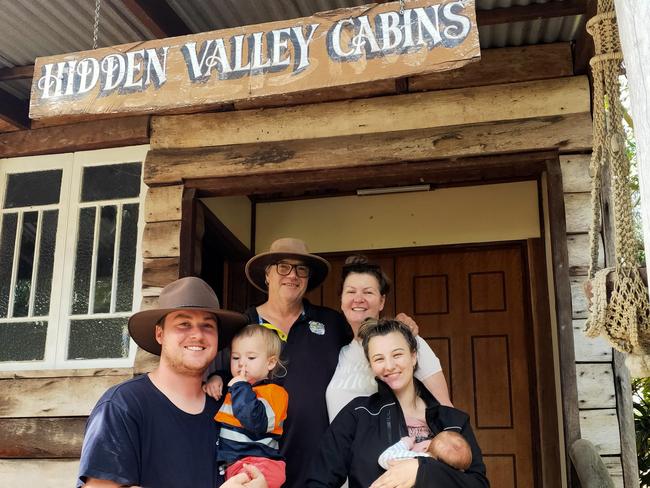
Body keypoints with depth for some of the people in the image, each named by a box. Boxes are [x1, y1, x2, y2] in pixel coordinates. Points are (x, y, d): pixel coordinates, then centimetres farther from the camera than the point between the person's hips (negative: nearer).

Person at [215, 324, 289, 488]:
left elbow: (257, 422, -17)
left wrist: (241, 388, -9)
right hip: (225, 464, 7)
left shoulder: (274, 392, 0)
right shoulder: (230, 385, 21)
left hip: (258, 462, -7)